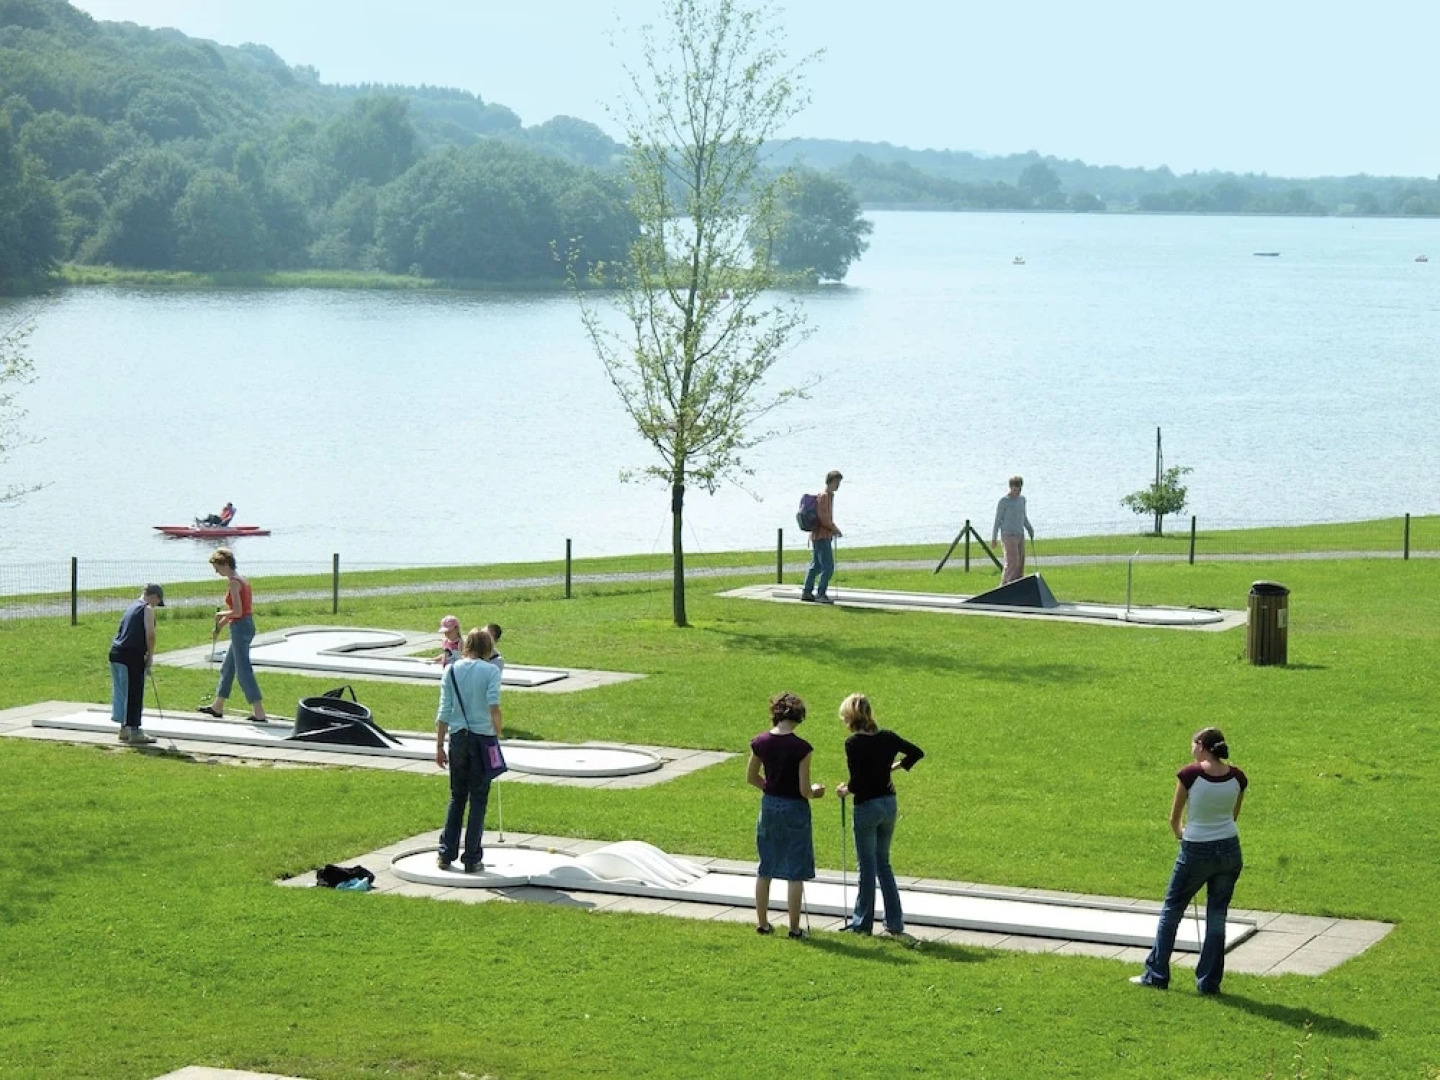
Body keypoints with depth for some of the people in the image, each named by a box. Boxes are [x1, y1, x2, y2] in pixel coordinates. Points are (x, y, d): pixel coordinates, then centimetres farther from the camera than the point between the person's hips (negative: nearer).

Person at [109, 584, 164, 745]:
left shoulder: (132, 607, 21)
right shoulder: (148, 609, -3)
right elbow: (150, 634, -12)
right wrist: (150, 655, 0)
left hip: (116, 652, 8)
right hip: (132, 656, -8)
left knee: (121, 692, 15)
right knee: (134, 694, -1)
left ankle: (124, 729, 24)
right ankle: (134, 731, 2)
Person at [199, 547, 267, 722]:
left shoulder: (232, 582, -16)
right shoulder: (242, 580, 12)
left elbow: (237, 612, -22)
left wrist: (220, 615, -6)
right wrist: (221, 623, 19)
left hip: (240, 627, -10)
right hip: (248, 625, 10)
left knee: (243, 670, -6)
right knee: (227, 667, 20)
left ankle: (259, 712, -8)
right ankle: (218, 707, 32)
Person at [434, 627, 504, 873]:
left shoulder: (451, 671, 4)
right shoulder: (491, 671, -5)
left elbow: (444, 712, 3)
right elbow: (494, 707, -16)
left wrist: (439, 745, 7)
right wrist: (498, 734, -6)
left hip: (458, 738, 3)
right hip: (483, 738, -3)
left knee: (457, 797, 15)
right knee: (478, 799, 4)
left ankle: (446, 854, 14)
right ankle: (472, 858, 5)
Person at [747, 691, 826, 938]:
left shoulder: (760, 742, -5)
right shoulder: (801, 748, -18)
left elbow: (751, 777, 6)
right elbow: (804, 790, -15)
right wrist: (815, 791, 6)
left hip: (769, 806, 4)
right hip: (794, 809, -4)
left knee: (765, 870, 16)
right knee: (796, 873, 6)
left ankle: (762, 923, 23)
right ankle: (794, 928, 9)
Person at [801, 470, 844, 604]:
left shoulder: (829, 496, 16)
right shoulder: (824, 496, -15)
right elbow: (823, 517, -22)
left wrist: (834, 529, 13)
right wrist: (835, 529, -13)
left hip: (822, 536, 10)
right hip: (822, 537, -10)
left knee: (816, 566, 14)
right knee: (828, 567, -10)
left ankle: (806, 592, 18)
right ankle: (821, 594, -7)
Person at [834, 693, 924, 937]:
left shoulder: (853, 743, -16)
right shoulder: (887, 738, 1)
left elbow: (857, 782, -21)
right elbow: (916, 752, 11)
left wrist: (845, 790, -1)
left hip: (867, 806, -6)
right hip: (889, 804, 6)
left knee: (867, 865, 5)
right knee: (883, 863, 16)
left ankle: (862, 923, 14)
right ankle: (895, 924, 15)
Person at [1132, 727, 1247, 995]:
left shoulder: (1190, 774, -14)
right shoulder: (1237, 777, -3)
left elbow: (1174, 817, -3)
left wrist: (1179, 833, 19)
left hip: (1196, 851, -3)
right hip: (1229, 850, 3)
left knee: (1171, 911, 13)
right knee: (1217, 916, 12)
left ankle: (1156, 975, 18)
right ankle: (1209, 981, 14)